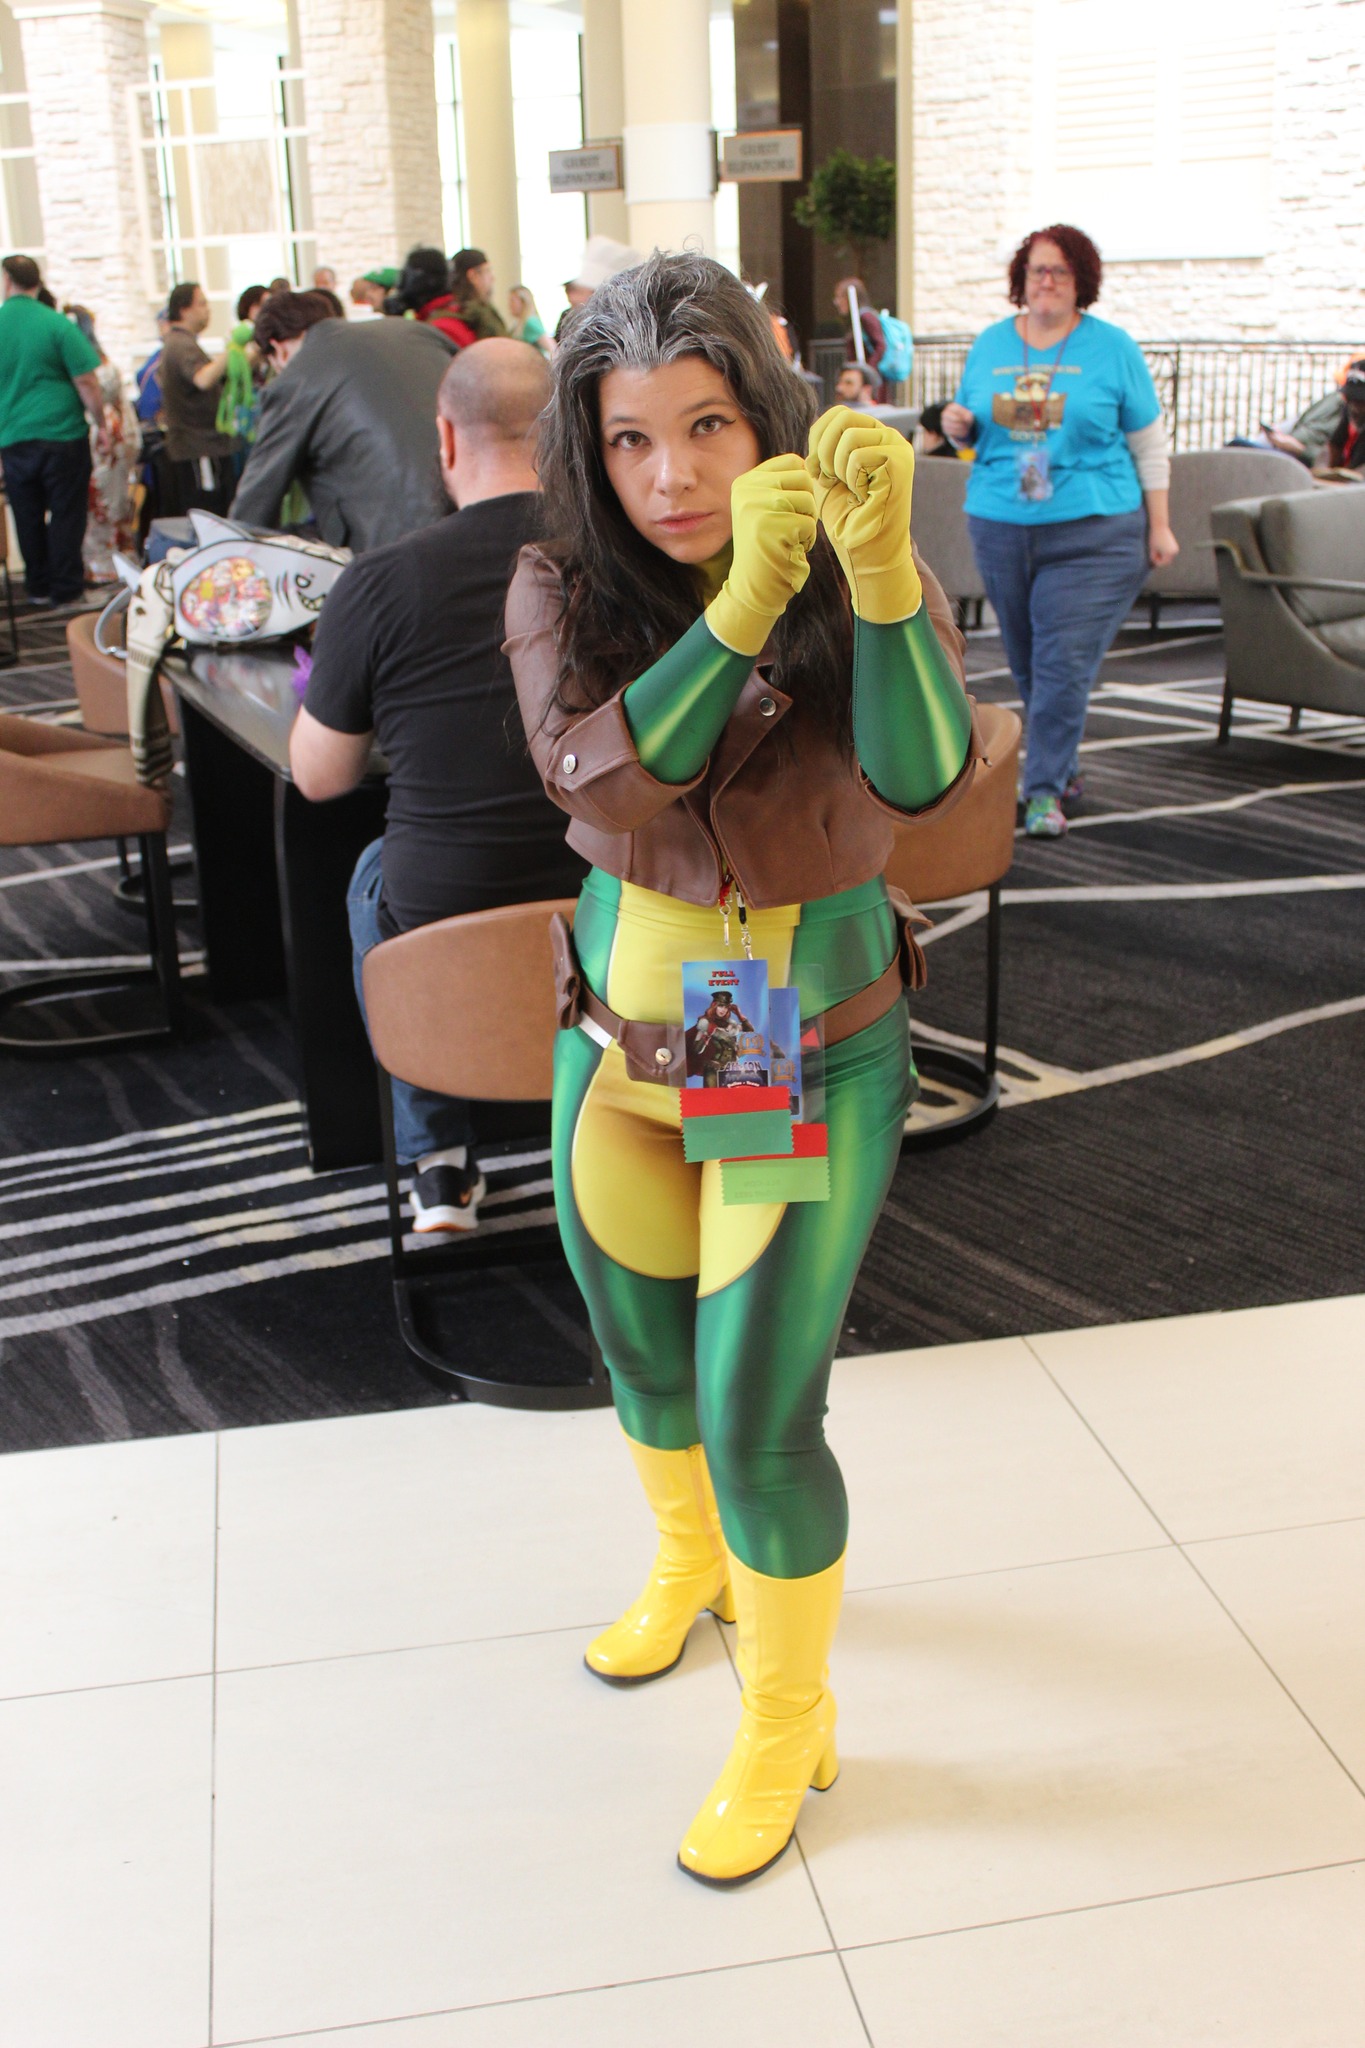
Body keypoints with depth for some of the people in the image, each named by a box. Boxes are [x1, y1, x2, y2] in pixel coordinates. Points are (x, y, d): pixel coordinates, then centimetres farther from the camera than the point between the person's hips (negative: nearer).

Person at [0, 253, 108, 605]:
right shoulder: (57, 325, -10)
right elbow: (86, 381, -12)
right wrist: (101, 425, -1)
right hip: (62, 437, -3)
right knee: (66, 514, 5)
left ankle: (38, 587, 20)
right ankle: (66, 588, 8)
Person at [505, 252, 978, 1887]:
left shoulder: (866, 585, -14)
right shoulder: (563, 590, -9)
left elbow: (919, 780, -31)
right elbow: (597, 777, -26)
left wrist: (882, 572, -46)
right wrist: (740, 603, -37)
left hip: (812, 1060, -3)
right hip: (620, 1041, 4)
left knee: (758, 1416, -1)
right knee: (643, 1349, 23)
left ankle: (788, 1722, 26)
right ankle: (689, 1567, 55)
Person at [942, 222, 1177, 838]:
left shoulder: (1112, 346, 2)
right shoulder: (990, 345, 11)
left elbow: (1149, 442, 4)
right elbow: (974, 432, 19)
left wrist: (1159, 525, 0)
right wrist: (958, 425, -6)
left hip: (1092, 533, -4)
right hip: (1000, 528, 4)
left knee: (1064, 661, -11)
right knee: (1026, 663, 10)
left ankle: (1044, 791, -6)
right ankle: (1062, 767, 28)